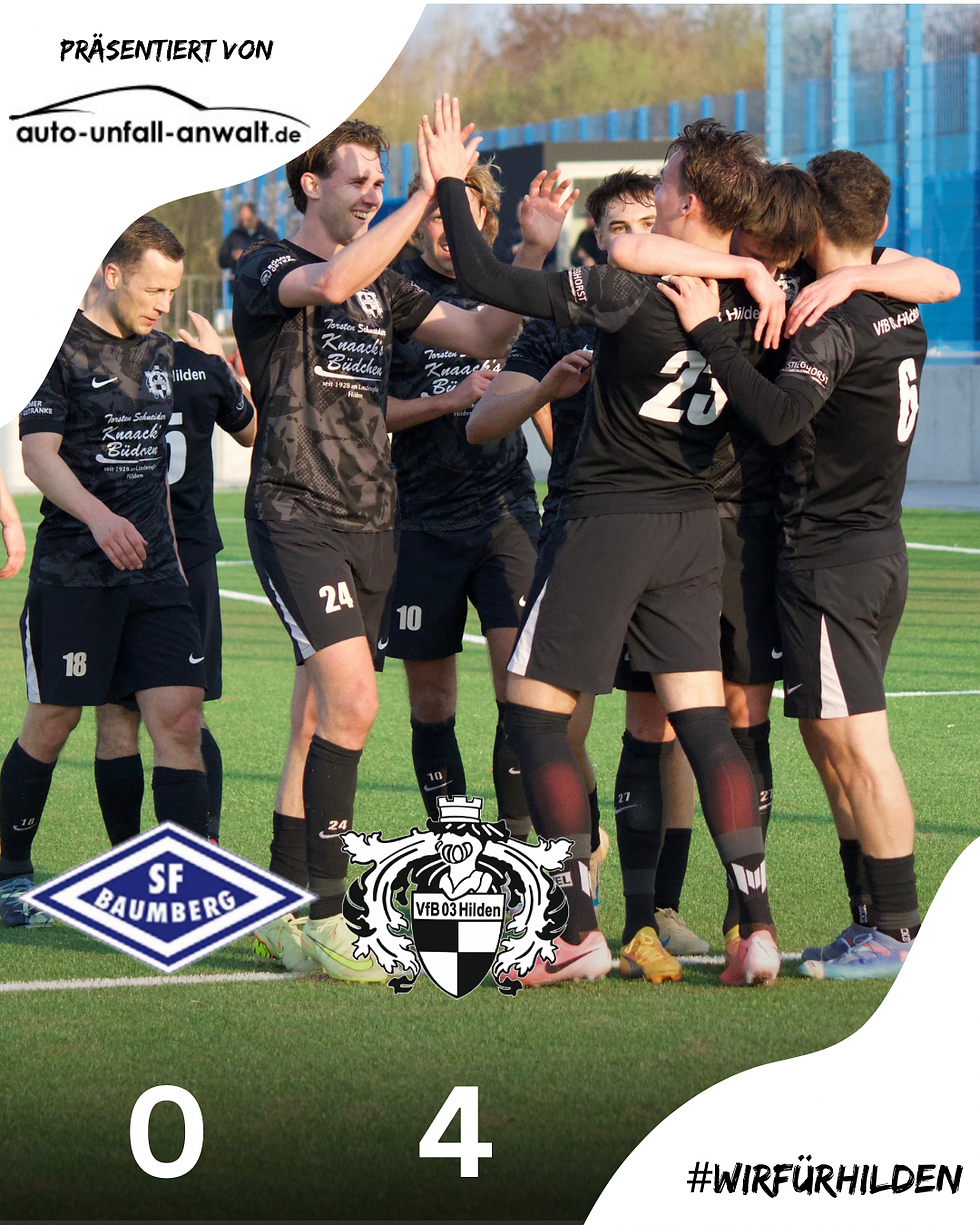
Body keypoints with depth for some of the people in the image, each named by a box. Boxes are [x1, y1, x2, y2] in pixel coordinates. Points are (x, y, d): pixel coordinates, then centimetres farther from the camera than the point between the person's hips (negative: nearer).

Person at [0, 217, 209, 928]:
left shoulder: (159, 351, 14)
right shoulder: (64, 348, -7)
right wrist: (98, 516, -30)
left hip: (152, 571, 6)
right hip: (73, 571, -6)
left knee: (179, 714, -7)